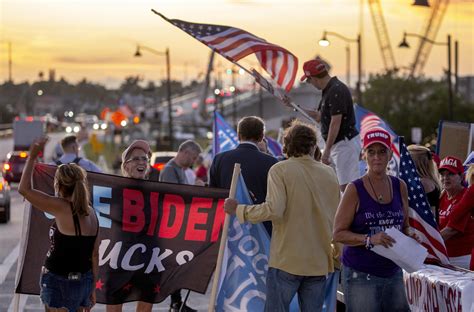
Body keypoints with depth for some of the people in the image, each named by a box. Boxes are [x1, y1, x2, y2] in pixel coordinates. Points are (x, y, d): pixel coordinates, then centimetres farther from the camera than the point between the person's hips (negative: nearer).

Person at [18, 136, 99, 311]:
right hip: (84, 281, 7)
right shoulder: (91, 213, 4)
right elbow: (94, 254, 8)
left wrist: (32, 157, -6)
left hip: (59, 282, -7)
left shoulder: (62, 208, -16)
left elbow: (24, 189, -15)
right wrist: (92, 287, 15)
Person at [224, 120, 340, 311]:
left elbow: (274, 210, -18)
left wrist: (238, 210, -6)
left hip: (287, 260, -4)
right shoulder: (329, 173, 8)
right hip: (320, 262, 4)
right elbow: (335, 217, 12)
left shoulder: (280, 170, -6)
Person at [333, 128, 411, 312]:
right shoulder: (355, 190, -5)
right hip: (361, 274, -5)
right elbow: (338, 234, -8)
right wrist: (369, 239, -21)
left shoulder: (399, 187, 8)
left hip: (393, 272, 5)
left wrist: (408, 238, -1)